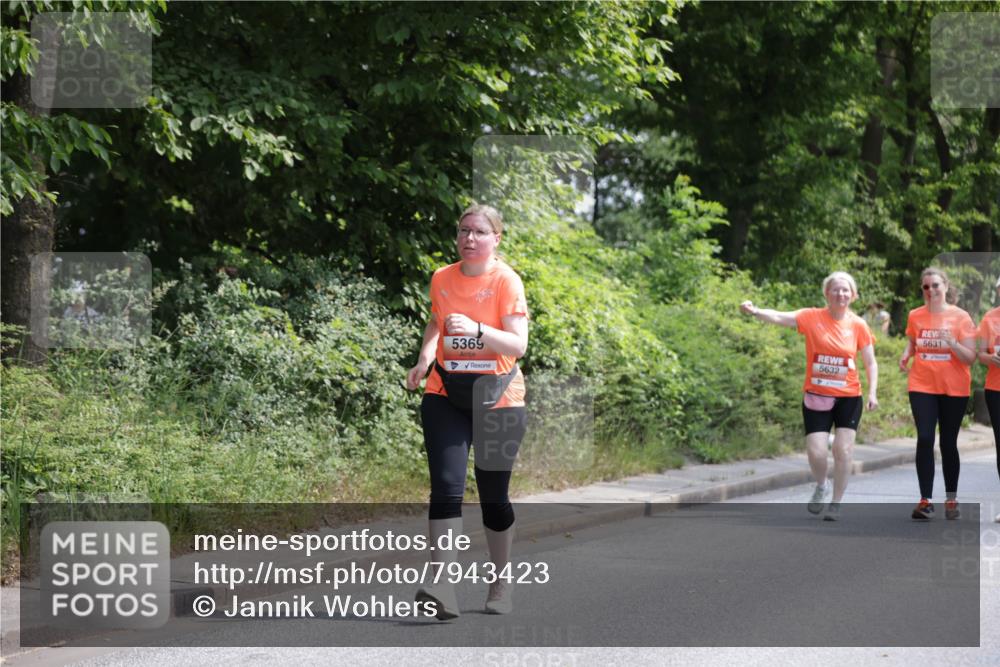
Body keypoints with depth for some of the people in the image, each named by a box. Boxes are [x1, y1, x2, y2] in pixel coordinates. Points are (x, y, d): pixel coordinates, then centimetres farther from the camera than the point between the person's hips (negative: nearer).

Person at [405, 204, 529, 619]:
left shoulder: (506, 281, -7)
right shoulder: (442, 279, 6)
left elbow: (518, 344, -16)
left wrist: (476, 329, -31)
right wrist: (425, 358, 7)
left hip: (497, 398, -2)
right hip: (445, 395, 3)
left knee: (493, 495, 6)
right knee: (446, 487, -14)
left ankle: (500, 587, 24)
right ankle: (441, 587, -21)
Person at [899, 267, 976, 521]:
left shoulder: (960, 317, -5)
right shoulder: (915, 316, 3)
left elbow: (970, 357, -6)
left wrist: (951, 342, -23)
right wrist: (906, 355, -1)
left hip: (954, 389, -1)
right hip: (922, 386, 1)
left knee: (948, 443, 6)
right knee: (925, 439, -13)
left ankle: (951, 500, 20)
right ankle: (925, 500, -11)